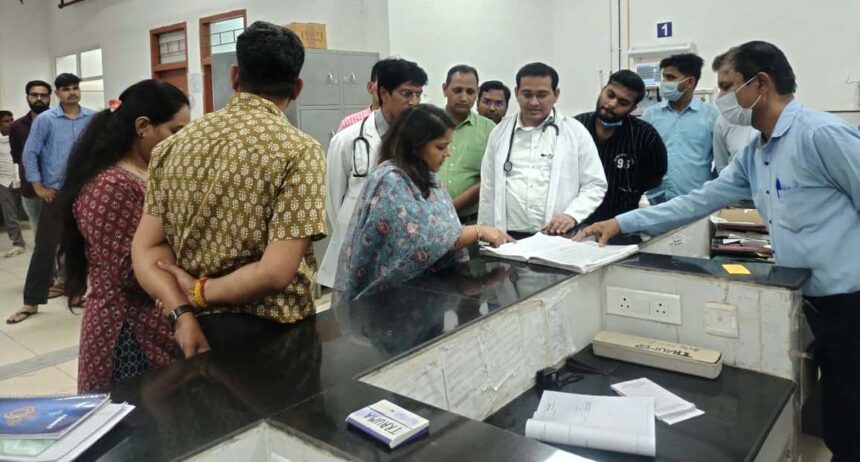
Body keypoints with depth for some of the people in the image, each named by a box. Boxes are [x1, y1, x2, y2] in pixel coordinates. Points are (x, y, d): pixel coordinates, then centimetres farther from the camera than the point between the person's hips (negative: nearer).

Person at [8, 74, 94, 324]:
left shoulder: (93, 118, 1)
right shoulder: (45, 120, -3)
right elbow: (30, 153, -2)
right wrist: (38, 186, -5)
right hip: (56, 192, -1)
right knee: (45, 246, 2)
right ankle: (32, 301, 11)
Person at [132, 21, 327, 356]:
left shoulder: (176, 144, 2)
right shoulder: (299, 150, -15)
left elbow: (146, 248, -2)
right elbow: (276, 272, -21)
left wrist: (183, 313, -12)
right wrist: (202, 291, -7)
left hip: (195, 330, 5)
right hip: (268, 332, -4)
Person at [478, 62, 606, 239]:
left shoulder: (576, 132, 3)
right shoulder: (500, 132, 9)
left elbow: (595, 185, 4)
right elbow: (489, 191, 11)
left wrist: (572, 214, -13)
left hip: (558, 237, -1)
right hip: (509, 238, 2)